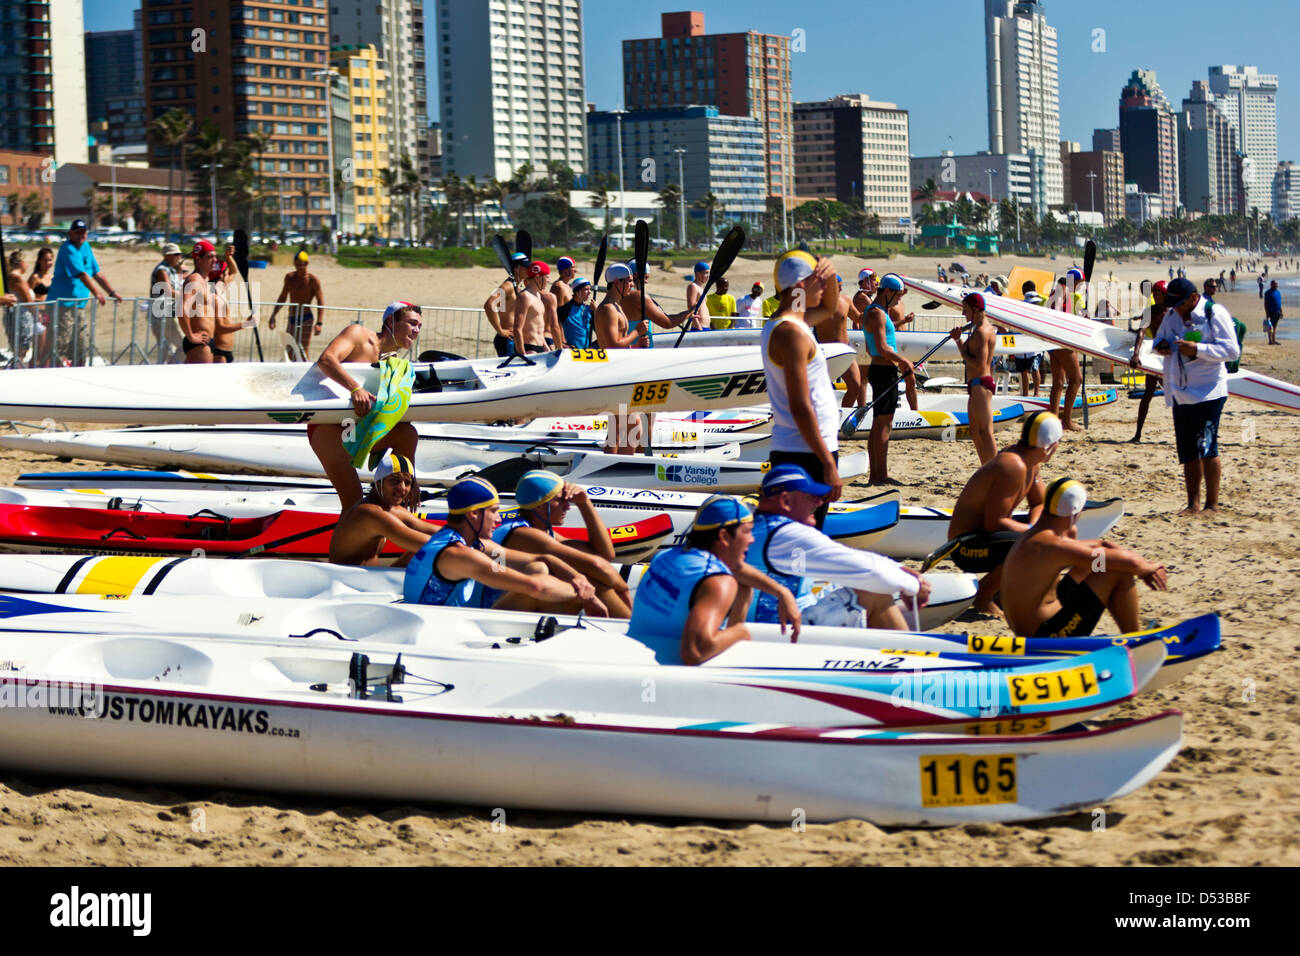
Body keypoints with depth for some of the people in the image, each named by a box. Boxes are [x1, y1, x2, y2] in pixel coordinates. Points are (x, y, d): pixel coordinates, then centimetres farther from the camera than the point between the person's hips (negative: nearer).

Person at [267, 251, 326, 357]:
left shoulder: (313, 280, -7)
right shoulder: (289, 277, 9)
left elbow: (321, 303, -11)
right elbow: (282, 298, 21)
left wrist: (319, 323, -21)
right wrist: (273, 316, 17)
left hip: (306, 319, -6)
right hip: (292, 319, 6)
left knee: (303, 349, -14)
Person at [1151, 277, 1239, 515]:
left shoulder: (1215, 314, -7)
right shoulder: (1171, 316, 14)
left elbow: (1232, 351, -12)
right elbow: (1159, 338, 28)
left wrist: (1198, 349, -22)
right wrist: (1160, 346, 3)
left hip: (1207, 393, -7)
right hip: (1179, 394, 7)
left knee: (1207, 449, -9)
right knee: (1188, 452, 8)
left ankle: (1212, 504, -2)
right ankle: (1193, 503, 15)